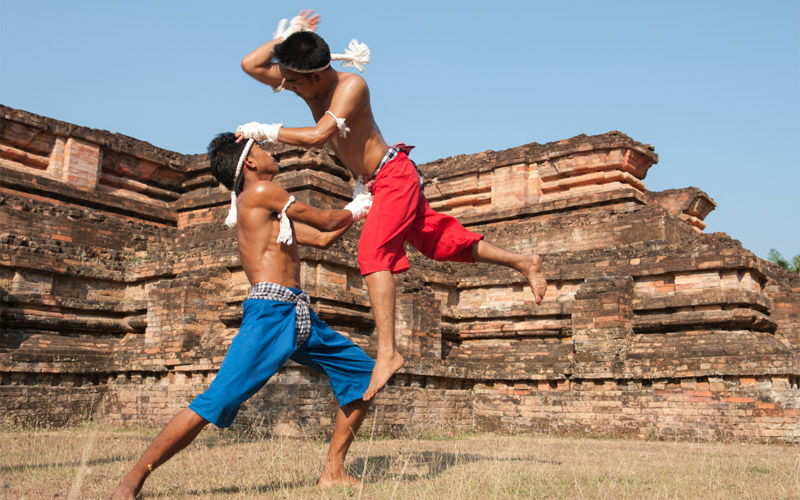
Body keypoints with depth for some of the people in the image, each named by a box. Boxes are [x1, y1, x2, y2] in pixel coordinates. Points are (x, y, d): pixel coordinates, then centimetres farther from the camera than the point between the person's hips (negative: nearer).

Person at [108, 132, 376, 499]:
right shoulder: (261, 191, -3)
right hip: (269, 313, -10)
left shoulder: (274, 213, 24)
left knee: (363, 374, 9)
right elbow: (327, 222, 2)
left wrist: (363, 206, 31)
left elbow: (322, 239, 27)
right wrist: (354, 210, 23)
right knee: (215, 402, -15)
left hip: (301, 317, 10)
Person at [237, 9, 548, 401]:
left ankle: (387, 352, -29)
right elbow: (250, 64, 7)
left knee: (373, 251, -25)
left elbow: (317, 136, -35)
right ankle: (523, 263, 30)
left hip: (394, 175, -9)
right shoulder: (306, 86, 0)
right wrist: (287, 35, -2)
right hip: (382, 185, 9)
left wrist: (266, 130, -26)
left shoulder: (351, 85, -22)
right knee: (441, 241, 15)